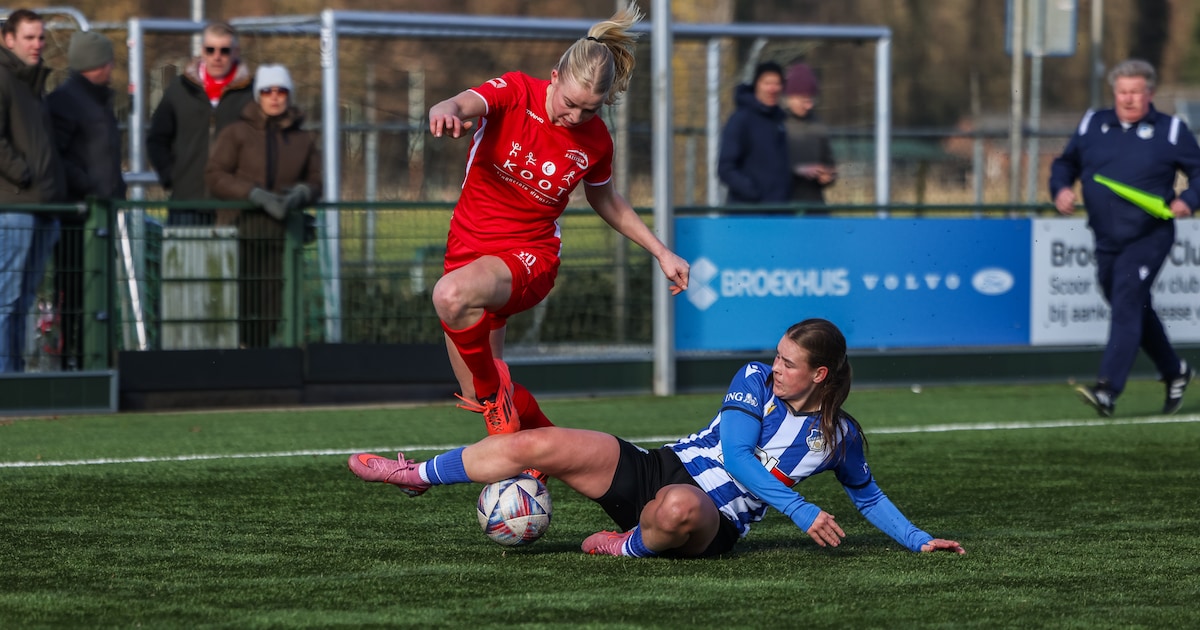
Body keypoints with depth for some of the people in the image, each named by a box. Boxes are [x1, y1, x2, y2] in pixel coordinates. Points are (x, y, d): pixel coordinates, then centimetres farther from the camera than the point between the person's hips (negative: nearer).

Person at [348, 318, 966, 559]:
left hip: (713, 523, -3)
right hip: (658, 469, 3)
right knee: (540, 445, -11)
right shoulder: (755, 380, 0)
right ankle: (418, 475, 7)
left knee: (679, 508, -46)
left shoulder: (840, 436, 0)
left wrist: (917, 539, 7)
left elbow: (868, 495, 18)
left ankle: (633, 546, -13)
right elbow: (735, 452, -11)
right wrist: (799, 511, -20)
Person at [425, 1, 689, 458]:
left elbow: (606, 201, 15)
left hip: (530, 253, -2)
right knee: (477, 394, 7)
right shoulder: (516, 93, -12)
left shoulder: (595, 140, -6)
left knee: (452, 295, -37)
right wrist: (447, 111, -59)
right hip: (471, 242, 2)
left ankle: (495, 391, -16)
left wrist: (661, 253, 14)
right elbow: (464, 105, -34)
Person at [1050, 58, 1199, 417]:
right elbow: (1065, 163, 18)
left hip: (1149, 237, -5)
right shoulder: (1092, 125, 8)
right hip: (1106, 241, 5)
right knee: (1137, 313, 16)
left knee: (1126, 305, -19)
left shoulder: (1171, 131, -1)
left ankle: (1107, 391, -27)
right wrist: (1061, 188, -2)